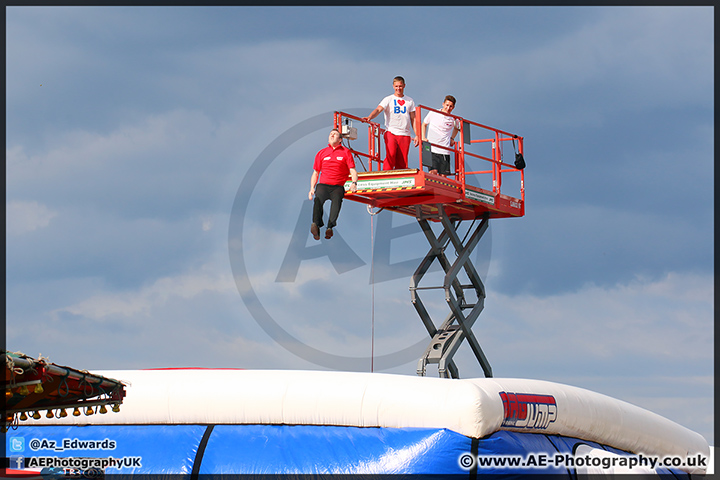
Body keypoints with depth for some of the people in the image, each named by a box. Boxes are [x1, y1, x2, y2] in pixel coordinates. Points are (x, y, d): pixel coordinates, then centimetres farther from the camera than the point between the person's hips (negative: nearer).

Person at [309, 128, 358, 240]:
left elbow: (353, 171, 7)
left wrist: (354, 183, -14)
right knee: (318, 198, -33)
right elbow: (315, 173, 23)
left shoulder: (345, 152, 15)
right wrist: (312, 188, 6)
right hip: (323, 185, 1)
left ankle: (330, 227, -49)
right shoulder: (321, 153, 21)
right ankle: (316, 225, -52)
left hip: (338, 187, -1)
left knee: (337, 199, -35)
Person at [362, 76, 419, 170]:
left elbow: (413, 119, 17)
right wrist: (369, 117, -30)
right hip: (391, 132, -3)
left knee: (402, 163, -1)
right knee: (390, 155, -21)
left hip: (405, 134, 3)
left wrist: (416, 135, 10)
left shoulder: (409, 101, 15)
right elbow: (378, 109, -10)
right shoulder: (388, 100, 6)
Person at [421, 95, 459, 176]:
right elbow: (424, 124, 17)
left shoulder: (454, 119, 3)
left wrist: (452, 138, 13)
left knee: (443, 175, 0)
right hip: (432, 149, -2)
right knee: (433, 171, -20)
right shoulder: (433, 114, -2)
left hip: (445, 151, 2)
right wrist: (423, 138, 5)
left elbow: (456, 128, 28)